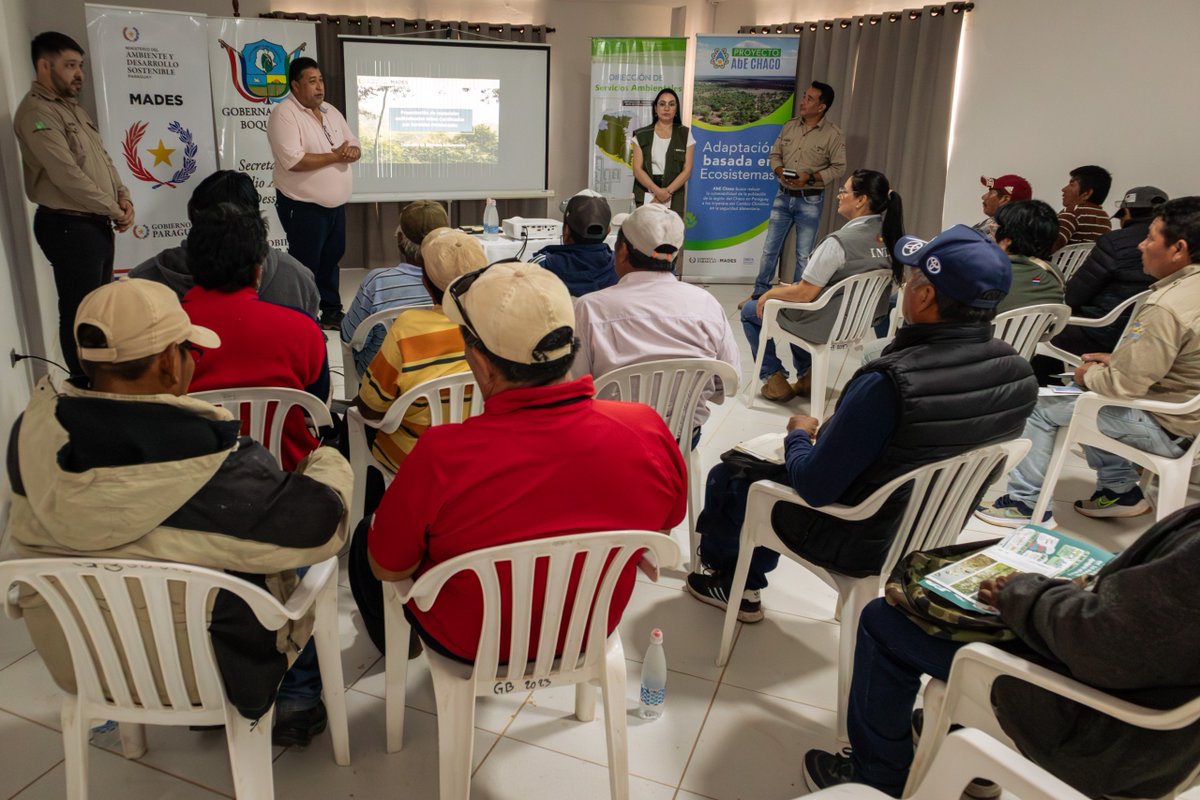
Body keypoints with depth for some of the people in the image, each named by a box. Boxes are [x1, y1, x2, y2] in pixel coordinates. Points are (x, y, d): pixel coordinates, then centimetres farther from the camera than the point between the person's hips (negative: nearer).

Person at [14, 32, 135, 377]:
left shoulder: (74, 108, 16)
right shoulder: (36, 113, -14)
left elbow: (102, 158, 18)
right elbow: (67, 175, -21)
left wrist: (123, 197, 0)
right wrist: (114, 210, -13)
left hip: (97, 223, 9)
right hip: (69, 226, -9)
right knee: (80, 312, -2)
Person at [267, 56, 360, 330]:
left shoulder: (332, 112, 11)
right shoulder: (284, 114, -14)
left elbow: (355, 147, 15)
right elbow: (293, 161, -25)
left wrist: (352, 152, -11)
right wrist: (336, 156, -18)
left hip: (335, 203, 8)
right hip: (304, 206, -8)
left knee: (331, 258, 16)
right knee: (306, 265, -1)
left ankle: (331, 311, 29)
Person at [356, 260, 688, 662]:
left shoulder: (440, 458, -36)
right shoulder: (649, 433, -27)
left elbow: (386, 569, -18)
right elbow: (666, 522, -5)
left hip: (468, 644, -3)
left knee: (364, 533, 25)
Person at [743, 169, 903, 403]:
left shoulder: (839, 242, -29)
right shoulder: (888, 236, -6)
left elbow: (804, 293, -24)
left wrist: (770, 293, -5)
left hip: (824, 326, -7)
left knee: (750, 311, 14)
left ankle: (774, 379, 15)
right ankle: (806, 376, 29)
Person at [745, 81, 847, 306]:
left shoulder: (833, 134, -9)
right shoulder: (789, 126, 4)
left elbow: (839, 167, -9)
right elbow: (775, 154, 11)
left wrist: (810, 177, -21)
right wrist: (780, 171, -11)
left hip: (810, 201, -4)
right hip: (784, 196, 4)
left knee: (804, 254, 5)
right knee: (770, 248, 8)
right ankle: (759, 294, 19)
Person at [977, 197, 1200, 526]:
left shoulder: (1167, 309, -29)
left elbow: (1126, 385, -26)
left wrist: (1091, 375, -7)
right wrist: (1116, 360, 6)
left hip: (1165, 428, -9)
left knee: (1041, 408, -2)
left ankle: (1026, 503, 9)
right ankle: (1120, 488, 29)